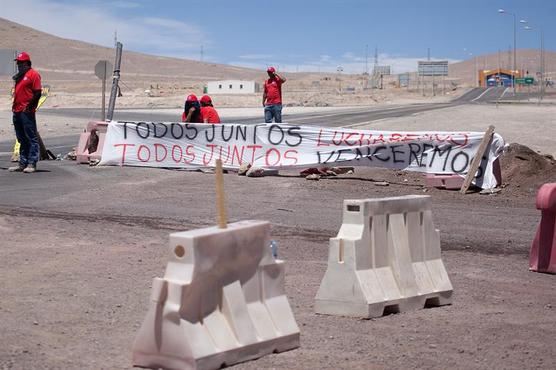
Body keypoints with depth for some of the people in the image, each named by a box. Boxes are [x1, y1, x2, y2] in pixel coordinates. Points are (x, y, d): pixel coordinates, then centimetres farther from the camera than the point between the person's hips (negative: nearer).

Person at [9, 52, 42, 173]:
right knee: (21, 139, 12)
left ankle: (32, 164, -6)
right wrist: (15, 106, 14)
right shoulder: (19, 76, 20)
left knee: (31, 138, -6)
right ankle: (23, 163, 17)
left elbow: (37, 92, -12)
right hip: (17, 111, 9)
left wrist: (30, 106, -17)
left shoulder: (33, 74, -6)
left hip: (26, 112, -9)